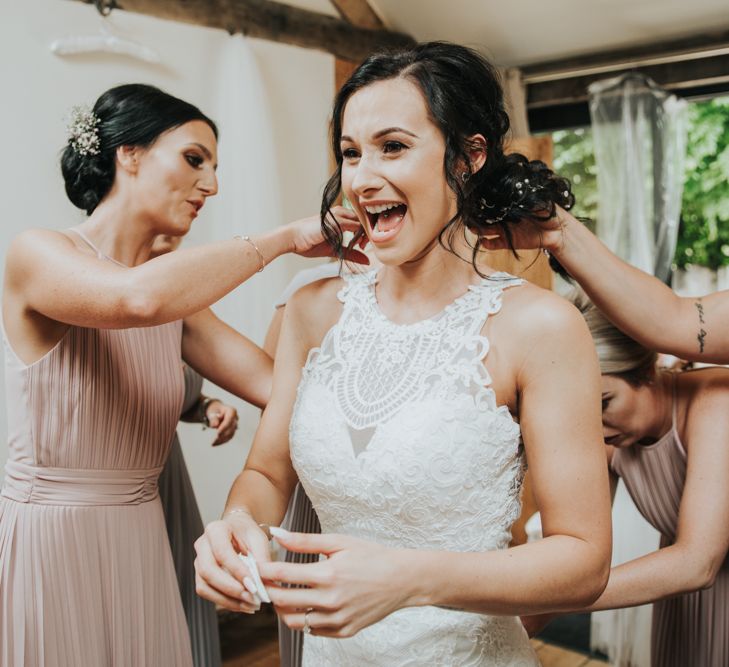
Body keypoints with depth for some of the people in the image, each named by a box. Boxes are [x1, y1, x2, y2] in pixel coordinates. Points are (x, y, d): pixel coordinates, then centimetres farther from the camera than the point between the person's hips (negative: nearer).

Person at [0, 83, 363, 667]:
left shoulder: (177, 299, 5)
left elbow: (276, 383, -4)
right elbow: (139, 297, -33)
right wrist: (284, 238, -24)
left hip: (142, 544, 6)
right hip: (47, 545, -6)